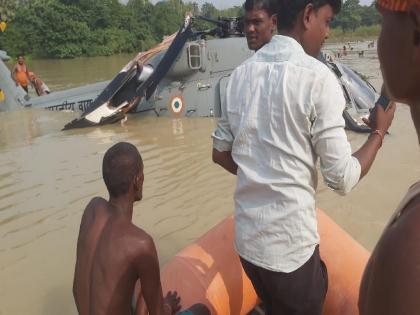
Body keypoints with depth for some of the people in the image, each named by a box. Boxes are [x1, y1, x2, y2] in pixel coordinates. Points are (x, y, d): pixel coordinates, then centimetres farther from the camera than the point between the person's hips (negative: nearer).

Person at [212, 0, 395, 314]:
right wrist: (379, 132, 2)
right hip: (291, 245, -5)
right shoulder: (317, 77, -17)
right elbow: (343, 179, -14)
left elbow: (221, 153, 9)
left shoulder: (241, 74, 1)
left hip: (247, 237, 6)